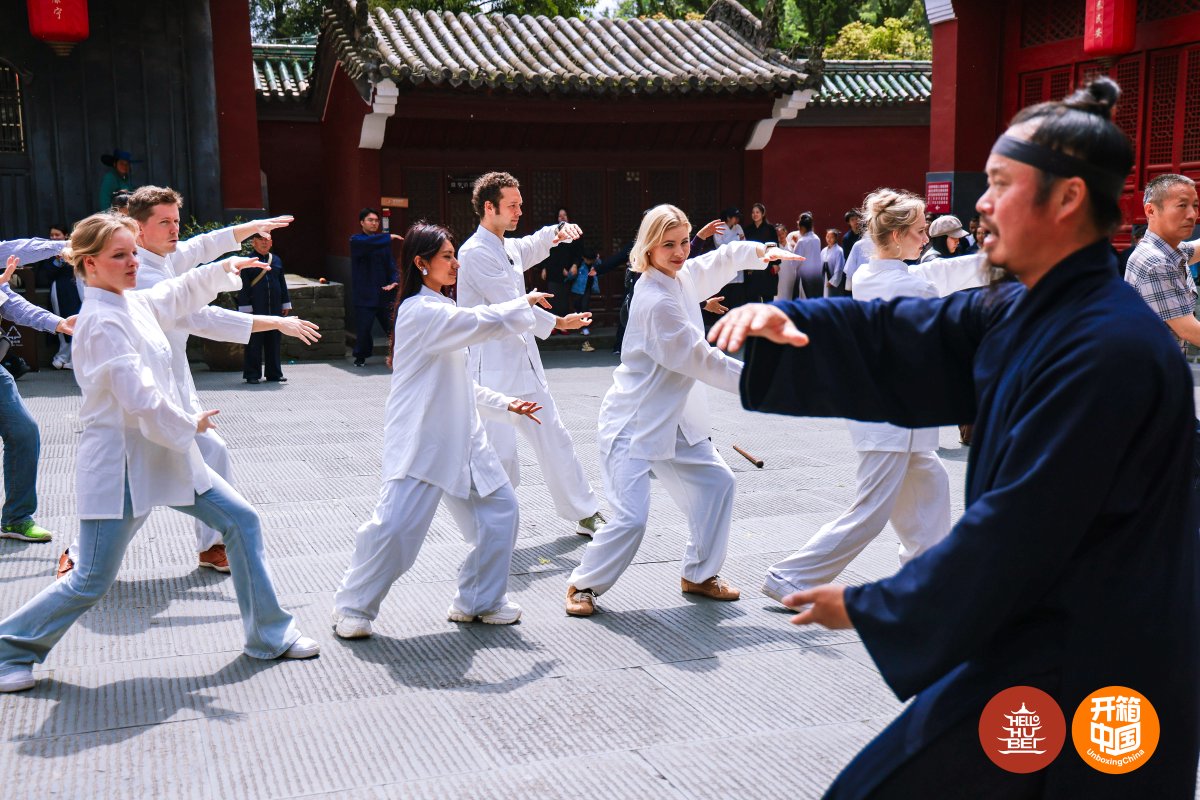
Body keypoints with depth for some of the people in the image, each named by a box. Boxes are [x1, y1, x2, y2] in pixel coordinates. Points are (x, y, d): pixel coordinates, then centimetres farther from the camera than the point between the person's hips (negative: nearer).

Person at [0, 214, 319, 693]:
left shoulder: (134, 303, 7)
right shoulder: (103, 321, -20)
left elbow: (179, 295, 30)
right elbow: (140, 399, -26)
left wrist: (224, 268, 25)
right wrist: (189, 426, -12)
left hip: (164, 453, 9)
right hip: (120, 462, -9)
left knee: (242, 522, 7)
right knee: (92, 582, -1)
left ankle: (269, 636, 17)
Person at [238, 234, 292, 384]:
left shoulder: (276, 260, 12)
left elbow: (282, 283, 17)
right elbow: (243, 287, -6)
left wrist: (286, 304, 14)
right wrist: (245, 308, -11)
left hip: (275, 309, 5)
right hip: (255, 309, -5)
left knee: (274, 341, 9)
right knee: (254, 342, 0)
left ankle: (274, 374, 16)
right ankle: (252, 374, 7)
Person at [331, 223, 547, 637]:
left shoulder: (441, 312, 17)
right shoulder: (421, 311, -14)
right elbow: (484, 322, -23)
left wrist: (506, 406, 12)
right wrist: (526, 302, -6)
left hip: (460, 437, 10)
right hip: (420, 440, -10)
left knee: (499, 507, 7)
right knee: (396, 525, -10)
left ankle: (479, 600, 20)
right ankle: (352, 607, 10)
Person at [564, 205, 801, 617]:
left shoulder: (683, 277, 3)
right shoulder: (655, 301, -24)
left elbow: (723, 259, 25)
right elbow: (700, 359, -19)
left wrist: (760, 250, 10)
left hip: (674, 418, 9)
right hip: (633, 424, -9)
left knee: (716, 483, 12)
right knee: (631, 519, -12)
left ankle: (699, 574, 28)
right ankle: (584, 585, 11)